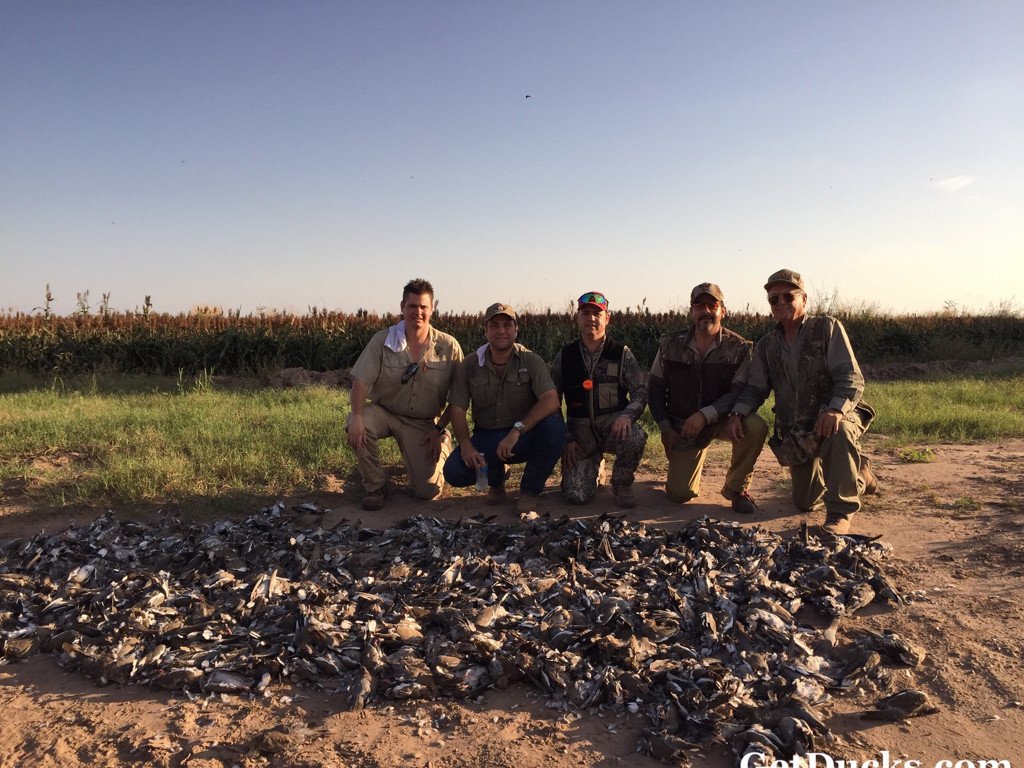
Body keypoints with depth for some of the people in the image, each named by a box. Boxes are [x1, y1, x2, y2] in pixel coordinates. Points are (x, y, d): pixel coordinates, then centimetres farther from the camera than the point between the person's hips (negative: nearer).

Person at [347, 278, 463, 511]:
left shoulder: (449, 347, -7)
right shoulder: (382, 340, -8)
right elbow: (361, 380, -13)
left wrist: (439, 429, -7)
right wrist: (357, 416, -30)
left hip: (424, 424, 0)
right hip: (384, 411, 1)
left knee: (429, 490, -10)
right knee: (357, 427, -34)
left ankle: (440, 448, 27)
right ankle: (374, 487, -8)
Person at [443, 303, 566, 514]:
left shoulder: (531, 360, -7)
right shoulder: (470, 365, 0)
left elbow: (551, 401, -22)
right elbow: (457, 409, -3)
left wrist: (517, 430, -33)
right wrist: (466, 446, -20)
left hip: (525, 436, -1)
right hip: (486, 438, 2)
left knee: (553, 425, -33)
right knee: (454, 471, -24)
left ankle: (529, 490, -8)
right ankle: (496, 478, 13)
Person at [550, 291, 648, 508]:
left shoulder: (621, 353, 0)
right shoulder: (564, 356, 4)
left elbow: (641, 391, -4)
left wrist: (627, 415, -26)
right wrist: (565, 439, -3)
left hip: (614, 425, -1)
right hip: (579, 431, 1)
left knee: (635, 437, -36)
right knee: (576, 495, -15)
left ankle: (622, 484, -3)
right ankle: (595, 465, 23)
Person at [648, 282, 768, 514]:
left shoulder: (740, 348, -9)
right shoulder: (670, 345, -4)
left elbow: (740, 392, -16)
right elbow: (655, 389, 3)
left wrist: (706, 415, -30)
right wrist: (666, 429, -4)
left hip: (722, 419, 0)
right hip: (683, 426, 1)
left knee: (756, 426, -33)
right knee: (679, 493, -8)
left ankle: (736, 487, -8)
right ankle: (687, 464, 30)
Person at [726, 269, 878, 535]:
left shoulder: (827, 328, -7)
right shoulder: (766, 345, 8)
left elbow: (852, 378, -16)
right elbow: (755, 388, 7)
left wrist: (836, 409, -35)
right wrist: (737, 413, -14)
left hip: (832, 420, -5)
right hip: (795, 433, 5)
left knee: (840, 431, -42)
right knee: (805, 503, 7)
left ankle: (840, 512, -25)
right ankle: (856, 470, 37)